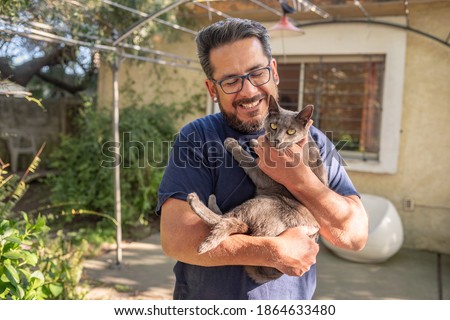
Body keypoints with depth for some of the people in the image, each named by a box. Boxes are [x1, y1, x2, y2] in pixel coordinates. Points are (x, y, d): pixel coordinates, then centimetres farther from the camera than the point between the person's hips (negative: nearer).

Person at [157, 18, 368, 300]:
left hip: (293, 299, 2)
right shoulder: (197, 139, -14)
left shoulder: (313, 141, -7)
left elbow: (356, 235, -13)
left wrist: (297, 177, -26)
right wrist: (276, 252, -26)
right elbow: (176, 237, -24)